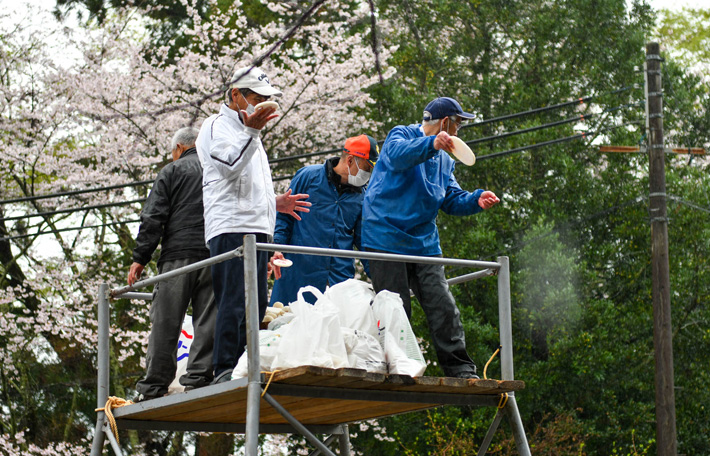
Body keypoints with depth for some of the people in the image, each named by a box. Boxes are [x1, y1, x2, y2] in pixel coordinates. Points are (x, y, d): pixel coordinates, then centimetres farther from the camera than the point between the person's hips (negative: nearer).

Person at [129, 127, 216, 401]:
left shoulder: (172, 171, 7)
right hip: (216, 255, 3)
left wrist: (140, 259, 1)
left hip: (179, 254, -3)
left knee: (165, 323, -2)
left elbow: (153, 218, 1)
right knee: (207, 324, 2)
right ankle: (198, 381, -6)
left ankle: (153, 388, -2)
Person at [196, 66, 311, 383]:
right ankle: (225, 373, -20)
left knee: (254, 307, 6)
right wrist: (251, 131, -31)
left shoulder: (245, 131, 30)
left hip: (255, 229, 10)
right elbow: (229, 166, -18)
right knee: (235, 303, -17)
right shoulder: (218, 126, 2)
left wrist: (275, 203, 25)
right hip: (231, 229, -10)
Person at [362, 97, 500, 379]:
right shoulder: (402, 134, -1)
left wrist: (476, 200, -4)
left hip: (424, 243, 7)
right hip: (387, 237, -7)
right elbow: (398, 155, -26)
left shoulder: (444, 160, 22)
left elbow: (453, 201, 17)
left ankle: (461, 372, -4)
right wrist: (432, 144, -43)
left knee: (444, 308, -4)